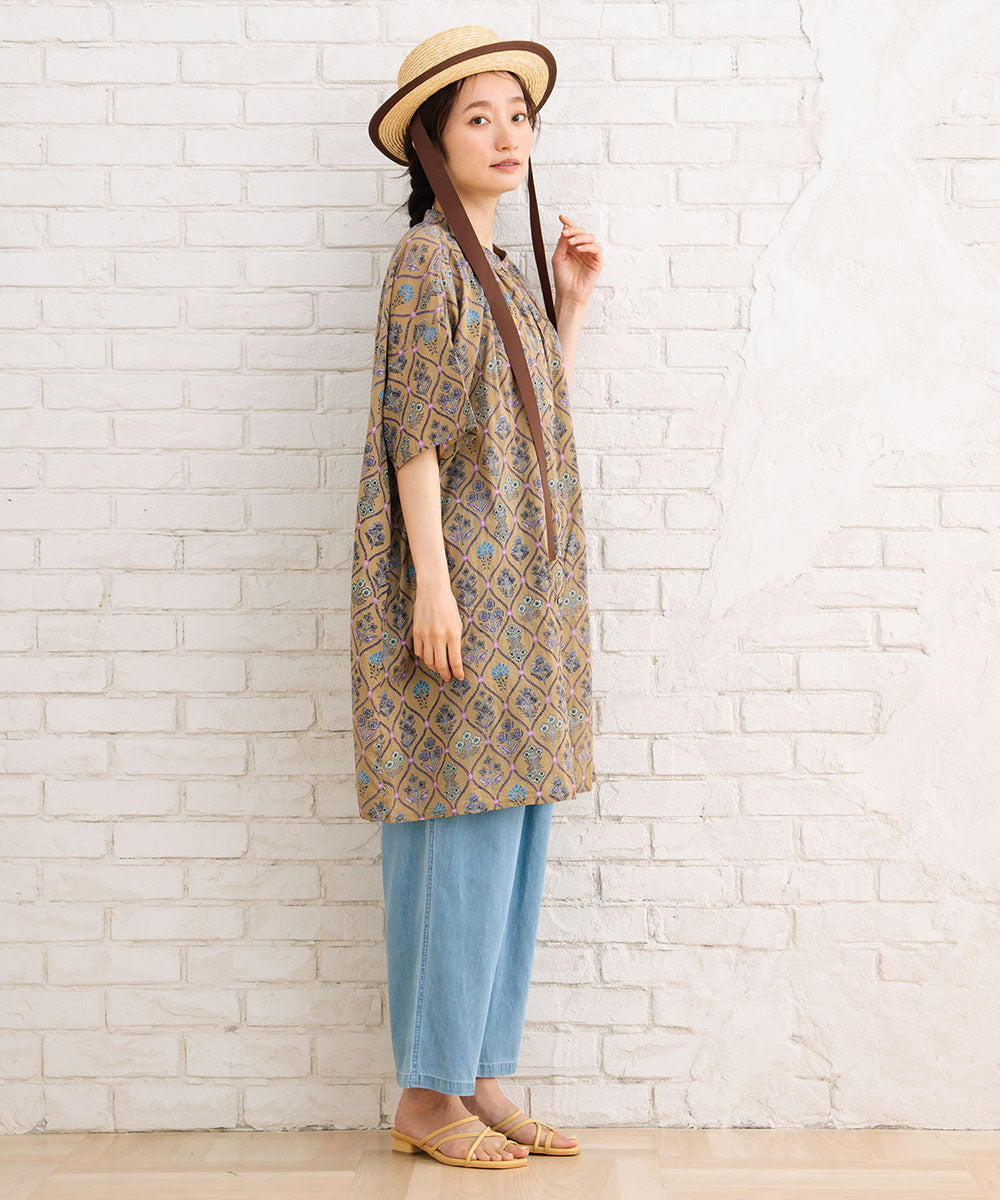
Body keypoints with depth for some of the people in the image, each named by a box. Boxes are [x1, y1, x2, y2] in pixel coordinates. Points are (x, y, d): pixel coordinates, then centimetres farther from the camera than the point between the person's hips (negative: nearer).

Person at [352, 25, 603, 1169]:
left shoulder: (503, 271, 18)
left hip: (524, 593, 9)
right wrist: (433, 582, -19)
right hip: (461, 586, -9)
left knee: (508, 839, 9)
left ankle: (481, 1079, 18)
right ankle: (426, 1096, 6)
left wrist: (571, 301, 16)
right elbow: (415, 428, -14)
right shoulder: (426, 257, -7)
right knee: (462, 837, -6)